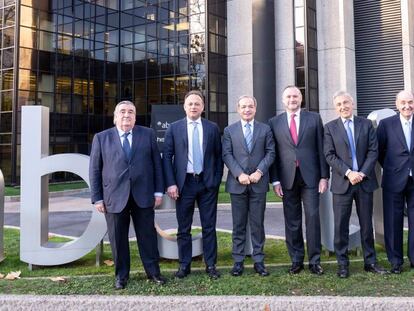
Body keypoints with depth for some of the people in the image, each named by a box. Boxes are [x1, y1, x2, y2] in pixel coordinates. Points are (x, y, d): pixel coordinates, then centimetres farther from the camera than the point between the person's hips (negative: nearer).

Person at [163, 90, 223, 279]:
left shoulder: (212, 128, 6)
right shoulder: (174, 128, 3)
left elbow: (219, 156, 8)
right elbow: (167, 157, 1)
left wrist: (217, 180, 0)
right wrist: (171, 183, -7)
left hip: (208, 183, 1)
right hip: (184, 183, 0)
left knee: (209, 227, 7)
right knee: (184, 228, 7)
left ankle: (210, 265, 17)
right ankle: (184, 265, 18)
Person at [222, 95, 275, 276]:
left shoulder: (265, 129, 8)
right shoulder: (229, 131, 7)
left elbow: (270, 152, 3)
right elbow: (227, 155, 0)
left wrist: (259, 171, -11)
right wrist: (239, 174, -13)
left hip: (258, 183, 0)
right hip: (237, 183, 0)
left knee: (258, 223, 5)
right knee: (239, 224, 5)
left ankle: (258, 260, 14)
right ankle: (238, 261, 13)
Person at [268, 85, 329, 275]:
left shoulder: (314, 119, 7)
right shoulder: (275, 122, 8)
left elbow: (321, 149, 4)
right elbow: (273, 153, 6)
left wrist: (324, 176, -1)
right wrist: (275, 180, -1)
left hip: (310, 176, -1)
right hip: (287, 178, 1)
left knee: (313, 217, -1)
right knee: (292, 221, 6)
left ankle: (314, 261, 10)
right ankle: (296, 260, 17)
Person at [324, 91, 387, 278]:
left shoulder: (366, 124, 7)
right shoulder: (330, 128, 3)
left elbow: (373, 151, 2)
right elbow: (330, 155, -4)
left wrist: (362, 173, -11)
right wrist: (348, 173, -14)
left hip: (365, 181, 2)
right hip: (342, 183, -1)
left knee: (366, 224, 10)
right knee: (341, 225, 1)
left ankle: (370, 262, 21)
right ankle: (342, 264, 11)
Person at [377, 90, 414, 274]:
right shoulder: (386, 124, 0)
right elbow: (379, 150, 6)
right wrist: (389, 168, 6)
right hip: (394, 180, -1)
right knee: (393, 221, 4)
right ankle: (395, 261, 15)